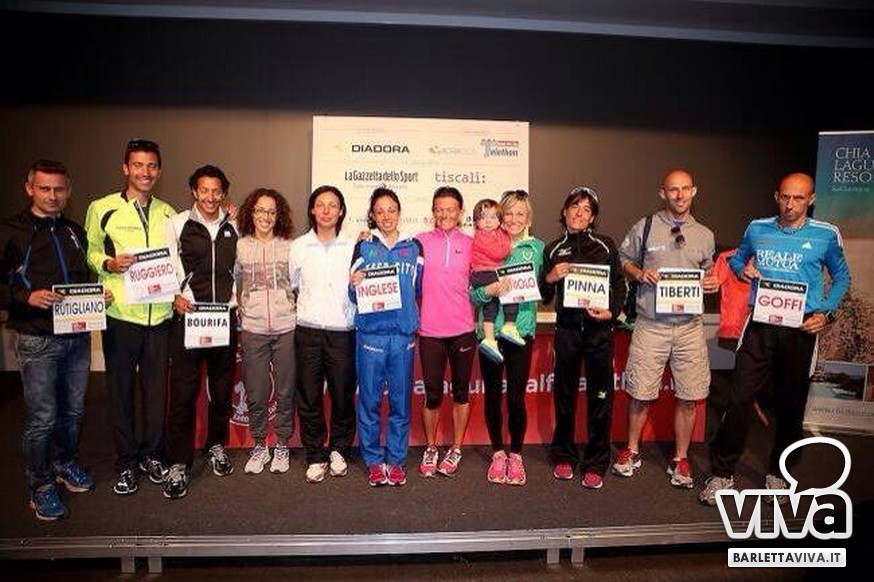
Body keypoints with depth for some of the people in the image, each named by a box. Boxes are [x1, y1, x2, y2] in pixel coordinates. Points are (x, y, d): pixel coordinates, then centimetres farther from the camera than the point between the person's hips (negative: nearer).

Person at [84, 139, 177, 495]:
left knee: (157, 389, 10)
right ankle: (126, 462, 23)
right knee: (120, 390, 7)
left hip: (160, 315, 3)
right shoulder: (102, 209, 0)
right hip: (120, 315, -2)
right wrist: (109, 264, -15)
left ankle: (152, 455, 28)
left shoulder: (168, 213, 11)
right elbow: (89, 252, 4)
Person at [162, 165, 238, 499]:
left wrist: (237, 302, 7)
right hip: (188, 315, -3)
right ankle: (179, 463, 6)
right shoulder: (177, 224, 2)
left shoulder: (233, 227, 10)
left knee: (222, 387, 12)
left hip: (226, 316, 3)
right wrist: (175, 297, -11)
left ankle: (216, 446, 31)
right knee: (183, 390, -5)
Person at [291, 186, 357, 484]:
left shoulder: (353, 246, 3)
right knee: (309, 397, 5)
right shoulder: (299, 246, 6)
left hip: (343, 333, -1)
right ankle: (316, 456, 20)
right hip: (308, 332, 1)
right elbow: (289, 284, 14)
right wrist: (306, 309, 9)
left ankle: (339, 450, 26)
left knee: (343, 396, 5)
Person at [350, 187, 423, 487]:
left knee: (401, 400, 6)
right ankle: (373, 461, 18)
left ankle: (396, 460, 20)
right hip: (371, 332, -1)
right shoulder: (363, 246, 7)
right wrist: (354, 286, -14)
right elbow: (354, 296, 5)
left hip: (404, 333, 1)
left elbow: (421, 289, 12)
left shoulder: (414, 247, 9)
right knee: (369, 399, 3)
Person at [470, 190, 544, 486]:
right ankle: (498, 453, 28)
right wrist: (490, 290, -18)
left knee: (516, 397, -1)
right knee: (493, 394, 9)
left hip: (522, 331, -1)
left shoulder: (538, 248, 6)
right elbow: (473, 293, 0)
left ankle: (516, 455, 21)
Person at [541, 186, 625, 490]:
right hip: (567, 328, 1)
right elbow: (544, 297, 11)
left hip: (599, 329, -1)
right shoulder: (553, 249, 10)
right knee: (565, 394, 9)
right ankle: (564, 456, 25)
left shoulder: (605, 245, 6)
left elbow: (619, 284, 5)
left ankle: (596, 463, 15)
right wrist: (550, 278, -8)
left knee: (600, 396, 3)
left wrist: (612, 312, -10)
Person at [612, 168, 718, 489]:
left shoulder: (705, 235, 11)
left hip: (690, 327, 3)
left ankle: (680, 459, 24)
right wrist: (639, 273, -11)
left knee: (689, 397, 5)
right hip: (650, 325, -2)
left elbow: (706, 273, 21)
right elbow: (623, 260, 9)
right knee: (640, 393, 5)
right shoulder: (644, 228, 2)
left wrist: (712, 283, -1)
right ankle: (632, 450, 27)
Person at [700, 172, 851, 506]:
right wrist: (742, 270, -2)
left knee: (791, 405, 10)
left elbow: (841, 276, 12)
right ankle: (722, 473, 7)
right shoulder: (757, 229, 5)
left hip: (801, 328, 0)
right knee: (740, 398, -5)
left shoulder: (826, 235, 0)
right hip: (760, 325, 1)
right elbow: (737, 259, 21)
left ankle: (778, 474, 29)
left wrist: (827, 313, -1)